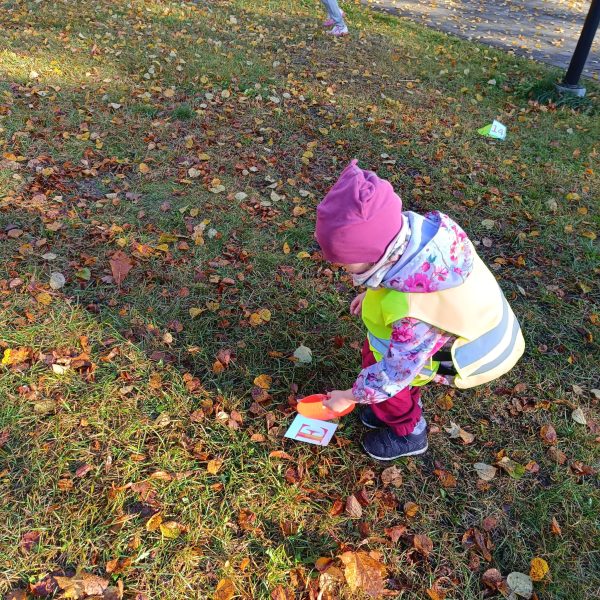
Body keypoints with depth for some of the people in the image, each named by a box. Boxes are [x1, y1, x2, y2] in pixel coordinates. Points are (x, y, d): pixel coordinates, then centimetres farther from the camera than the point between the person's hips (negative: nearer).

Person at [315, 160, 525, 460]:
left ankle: (408, 433, 22)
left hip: (474, 352, -7)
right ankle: (405, 406, 33)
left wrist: (348, 397, -12)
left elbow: (396, 371, -27)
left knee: (377, 359, -3)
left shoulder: (414, 308, -42)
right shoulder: (413, 226, -22)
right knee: (380, 345, 9)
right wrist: (371, 294, 6)